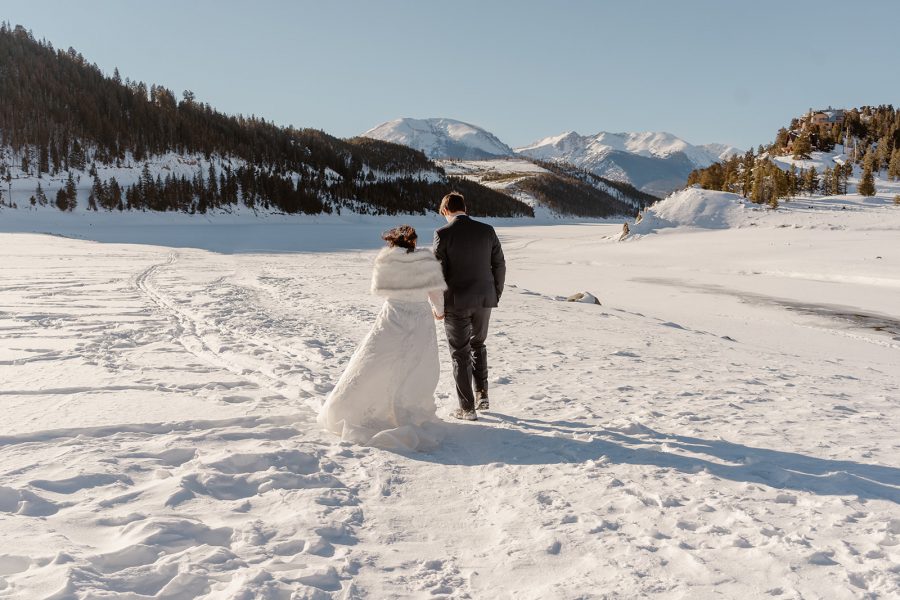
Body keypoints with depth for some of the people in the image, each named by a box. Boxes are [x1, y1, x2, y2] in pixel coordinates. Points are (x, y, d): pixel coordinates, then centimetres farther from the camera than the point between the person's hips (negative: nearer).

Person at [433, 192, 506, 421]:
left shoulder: (443, 234, -11)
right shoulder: (487, 230, 0)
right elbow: (499, 266, 3)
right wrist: (495, 295, 14)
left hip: (456, 301, -4)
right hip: (484, 299, 4)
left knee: (460, 353, 7)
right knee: (478, 345, 24)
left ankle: (467, 408, 12)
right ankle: (482, 396, 23)